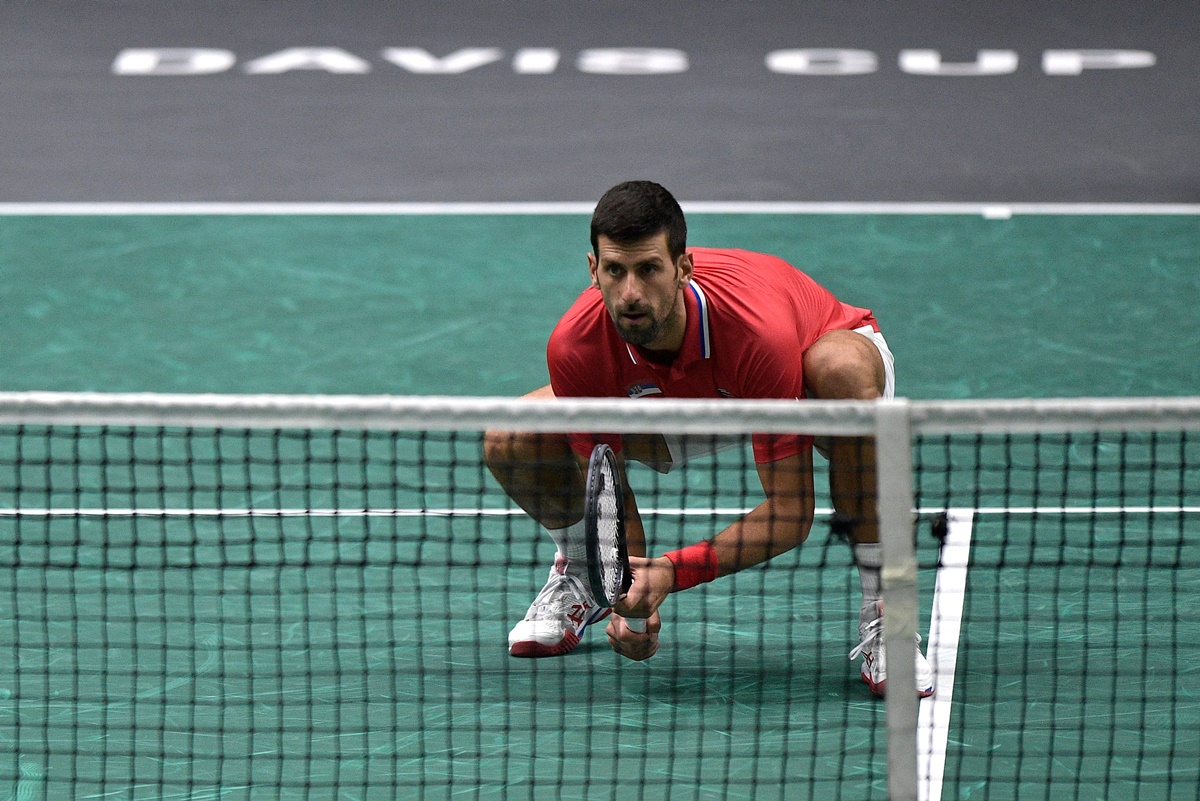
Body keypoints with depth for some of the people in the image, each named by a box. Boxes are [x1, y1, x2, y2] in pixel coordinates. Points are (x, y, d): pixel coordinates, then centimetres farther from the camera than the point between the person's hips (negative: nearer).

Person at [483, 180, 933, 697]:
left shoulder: (758, 330, -42)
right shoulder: (576, 346, -31)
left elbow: (790, 515, -36)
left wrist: (673, 573, -46)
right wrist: (629, 599, -33)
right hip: (682, 402, 3)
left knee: (843, 369, -42)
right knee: (510, 443, -18)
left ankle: (880, 611, -26)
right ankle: (579, 573, 17)